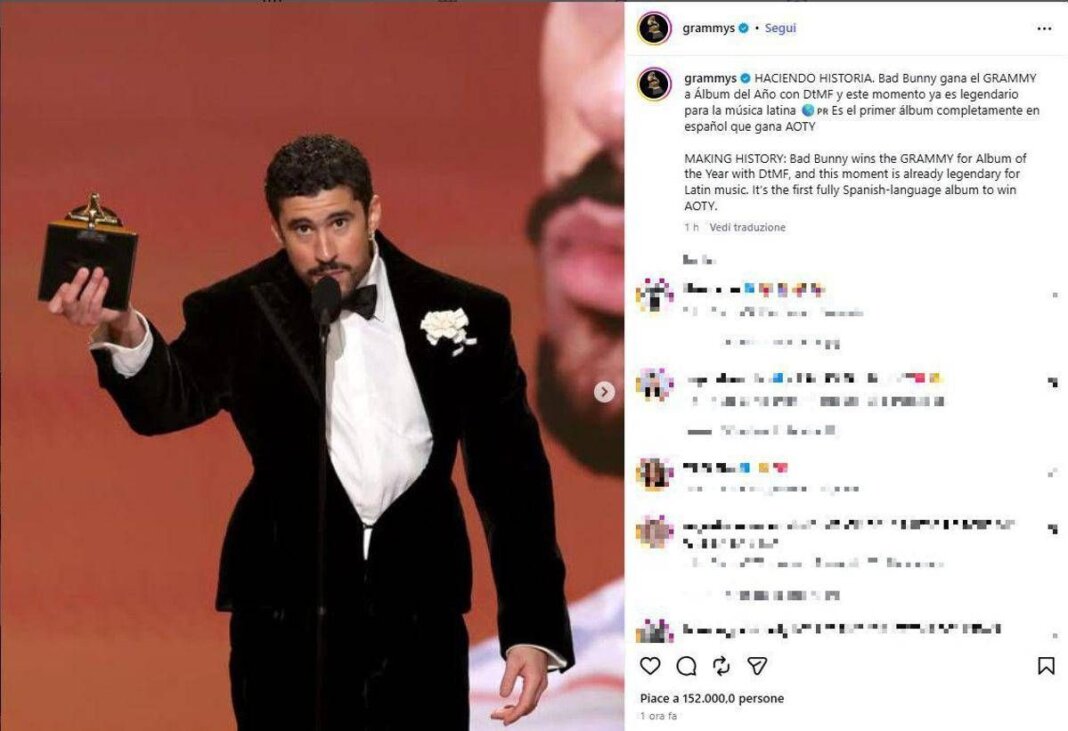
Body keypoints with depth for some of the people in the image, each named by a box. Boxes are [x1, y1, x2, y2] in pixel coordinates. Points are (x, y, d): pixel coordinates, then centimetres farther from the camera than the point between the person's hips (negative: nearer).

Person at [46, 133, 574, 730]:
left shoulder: (466, 314, 0)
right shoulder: (237, 314, -3)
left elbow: (511, 473, 4)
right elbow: (168, 404, -21)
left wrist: (534, 629, 0)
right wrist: (125, 334, -44)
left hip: (422, 617, 1)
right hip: (288, 611, -1)